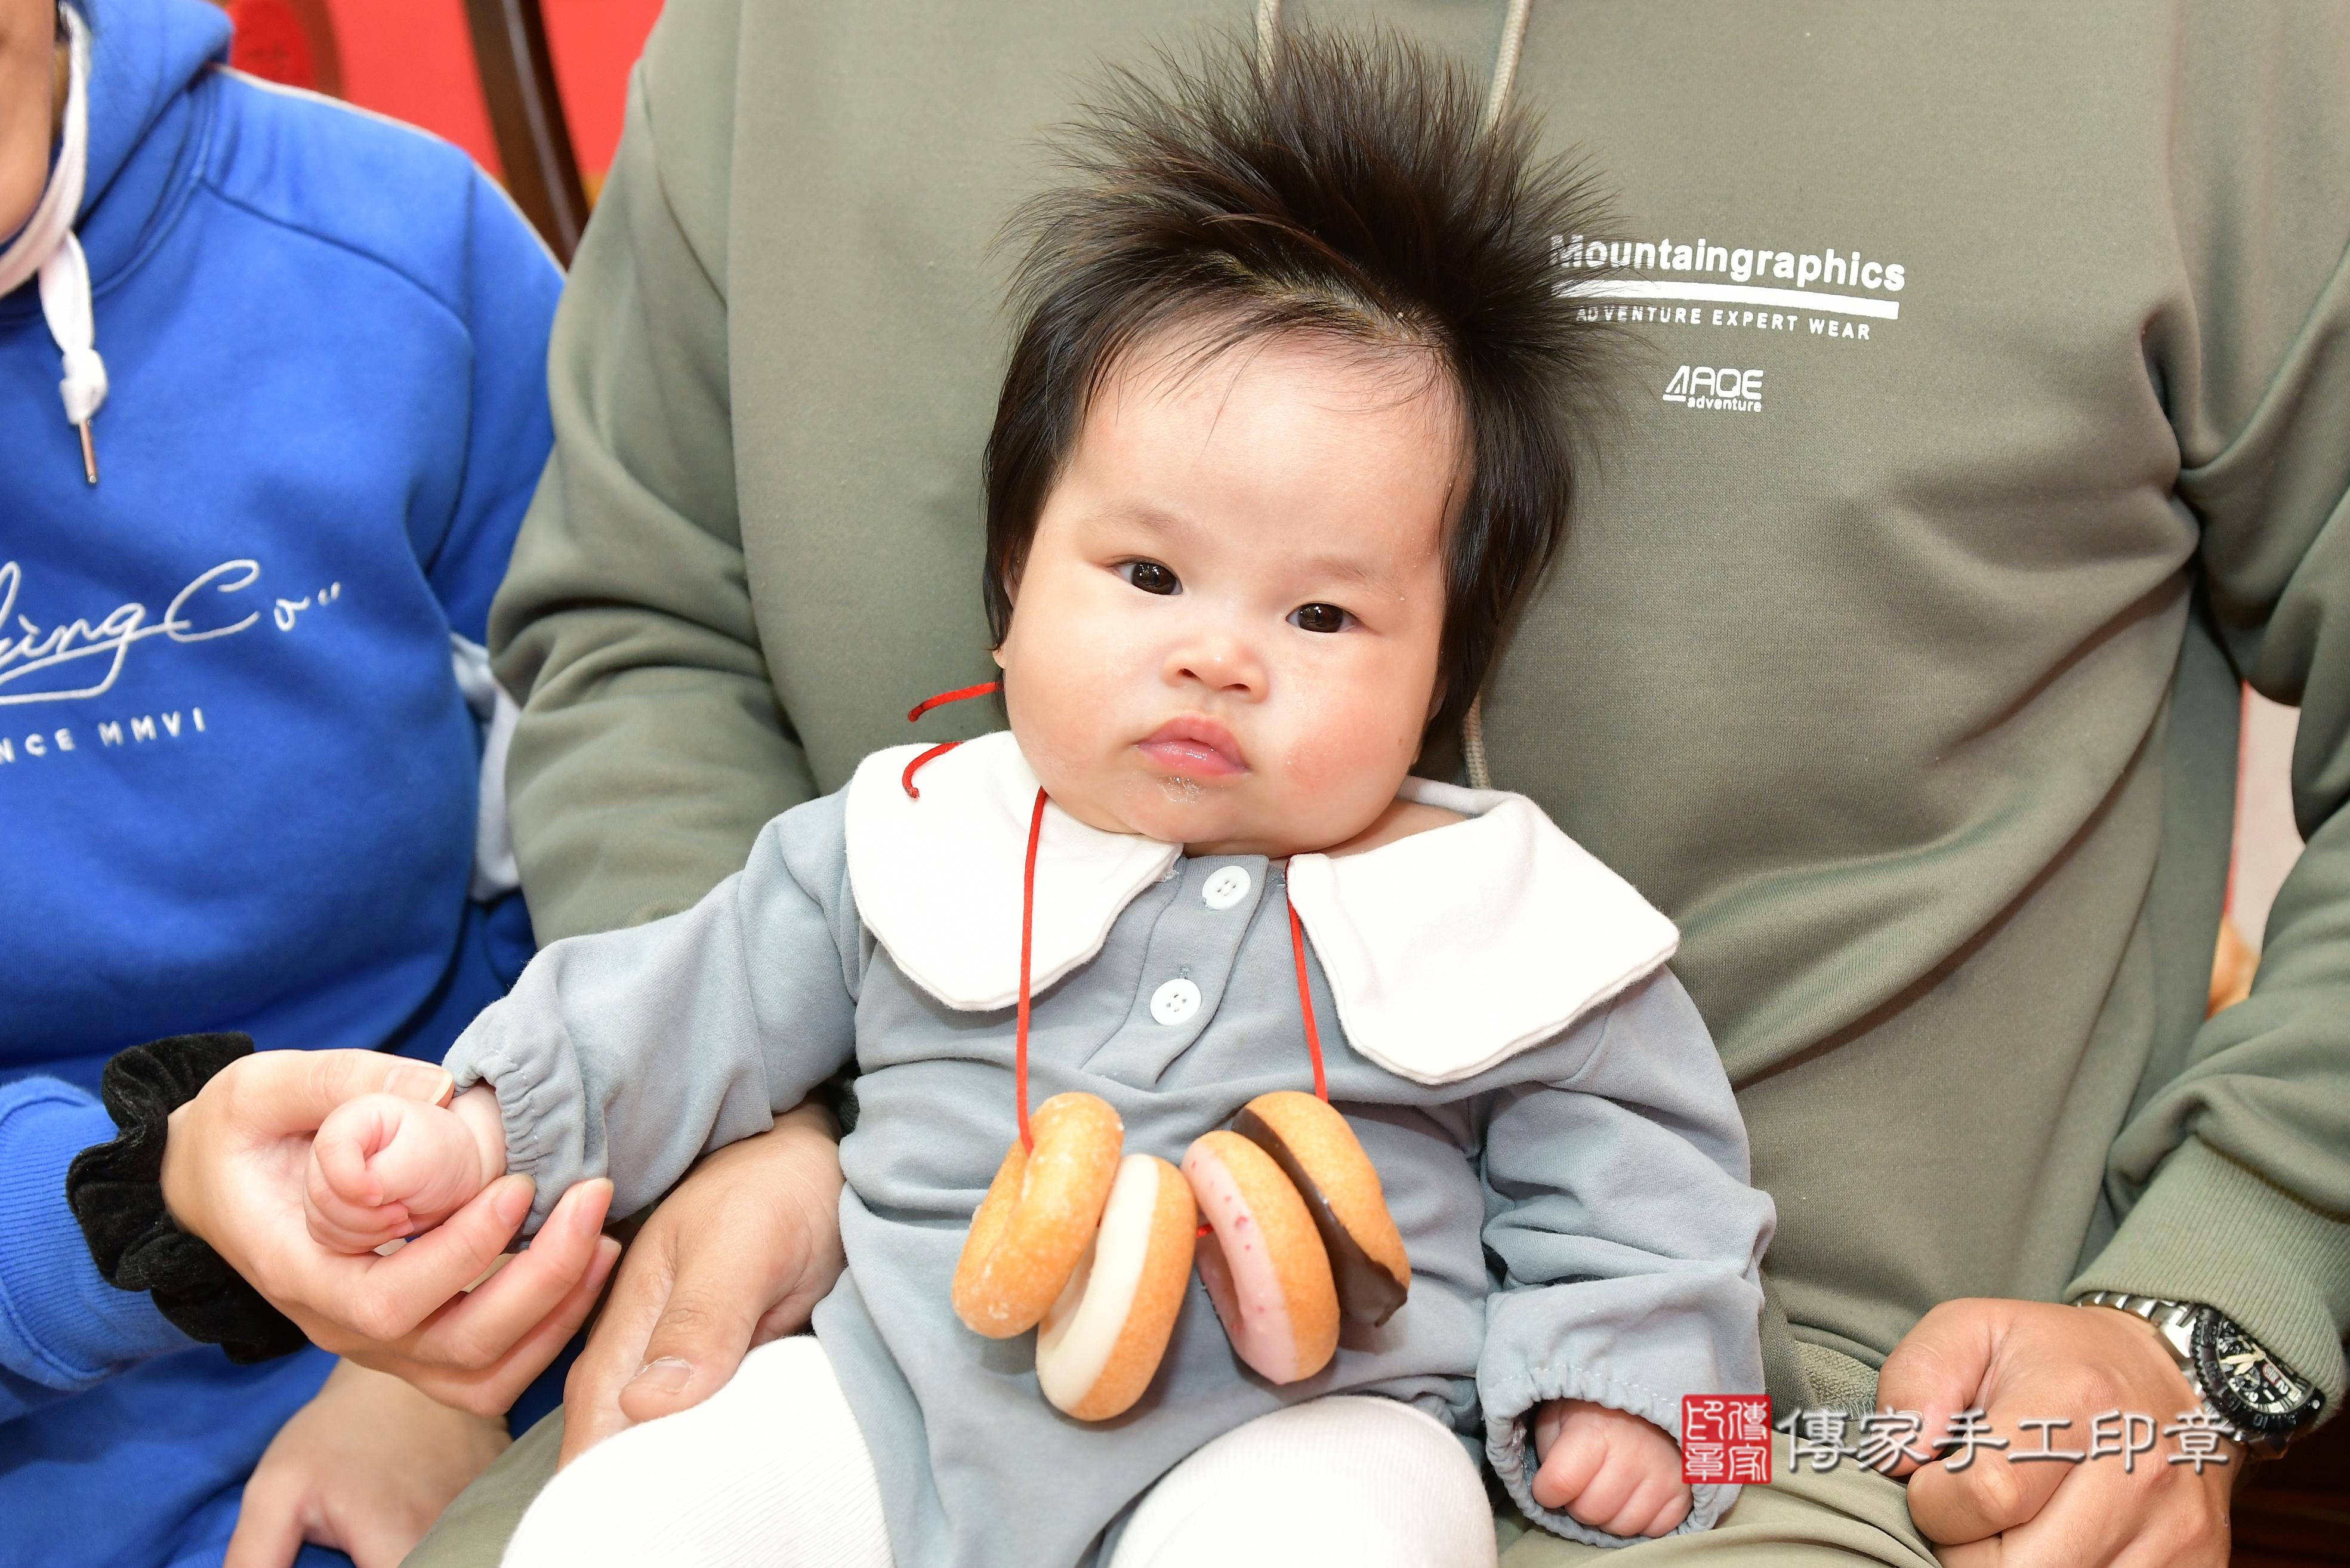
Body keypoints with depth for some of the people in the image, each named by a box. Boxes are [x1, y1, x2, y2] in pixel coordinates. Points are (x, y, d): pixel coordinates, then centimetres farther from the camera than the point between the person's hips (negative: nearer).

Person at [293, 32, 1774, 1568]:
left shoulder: (1501, 919, 3)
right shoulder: (913, 837, 8)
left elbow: (1630, 1152, 11)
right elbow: (705, 1002, 16)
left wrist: (1619, 1372, -1)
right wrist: (487, 1125, 8)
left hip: (1296, 1433, -2)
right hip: (895, 1391, 2)